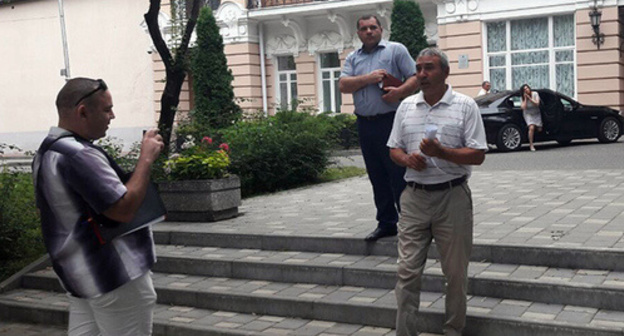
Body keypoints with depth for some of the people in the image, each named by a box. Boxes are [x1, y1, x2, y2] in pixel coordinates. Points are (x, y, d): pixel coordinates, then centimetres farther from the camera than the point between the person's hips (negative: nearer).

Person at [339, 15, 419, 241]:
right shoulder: (353, 58, 17)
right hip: (365, 124, 5)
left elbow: (415, 77, -2)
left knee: (399, 176, -5)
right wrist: (368, 78, -10)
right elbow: (343, 86, 3)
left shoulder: (396, 50, 5)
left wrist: (400, 91, -21)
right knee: (377, 178, 10)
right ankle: (386, 223, 19)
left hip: (391, 121, -5)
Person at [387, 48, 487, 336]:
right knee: (407, 270, 0)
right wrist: (407, 159, -7)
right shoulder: (406, 106, 11)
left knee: (456, 273, 6)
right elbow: (394, 150, 15)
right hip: (414, 196, 3)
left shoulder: (465, 106, -1)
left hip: (452, 196, -3)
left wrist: (441, 152, -20)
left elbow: (478, 155, -6)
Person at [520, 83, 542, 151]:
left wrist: (529, 98, -25)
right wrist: (525, 98, -23)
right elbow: (523, 107, -23)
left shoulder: (535, 94, -10)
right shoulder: (523, 98, -10)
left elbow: (537, 104, -21)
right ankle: (531, 145, -19)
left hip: (536, 114, 2)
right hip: (528, 114, -2)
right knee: (531, 128, -25)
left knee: (539, 130, -4)